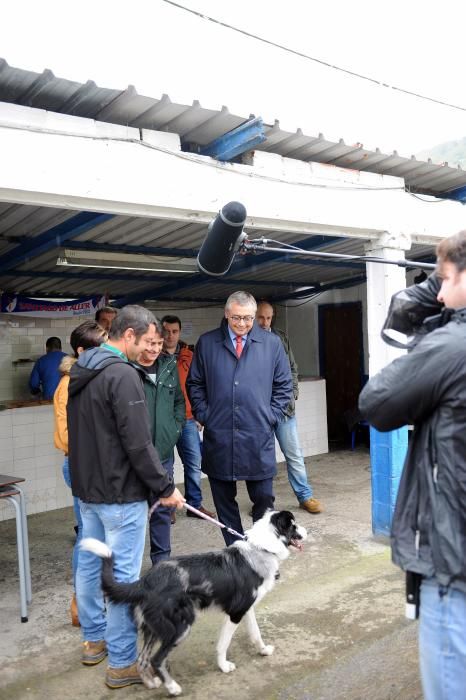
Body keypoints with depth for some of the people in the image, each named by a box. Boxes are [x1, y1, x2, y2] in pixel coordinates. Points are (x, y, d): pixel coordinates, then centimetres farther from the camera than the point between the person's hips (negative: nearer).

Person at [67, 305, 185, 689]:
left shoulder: (81, 372, 8)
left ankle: (94, 640, 35)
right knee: (123, 576, 1)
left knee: (90, 565, 19)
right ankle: (122, 663, 12)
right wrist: (165, 487, -13)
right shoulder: (123, 374, -20)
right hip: (120, 493, -9)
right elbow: (138, 442, -22)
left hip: (86, 488, 9)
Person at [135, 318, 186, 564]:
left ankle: (162, 559, 28)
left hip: (164, 450, 5)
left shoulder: (169, 366, 8)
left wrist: (175, 428, 9)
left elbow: (179, 400, 20)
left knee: (162, 508, 14)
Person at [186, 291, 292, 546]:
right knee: (224, 501, 10)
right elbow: (194, 383, 10)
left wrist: (270, 417, 1)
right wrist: (204, 416, 2)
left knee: (264, 498, 4)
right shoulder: (207, 343, 4)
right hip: (218, 437, 1)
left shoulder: (272, 343, 4)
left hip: (258, 438, -1)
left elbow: (283, 385, 9)